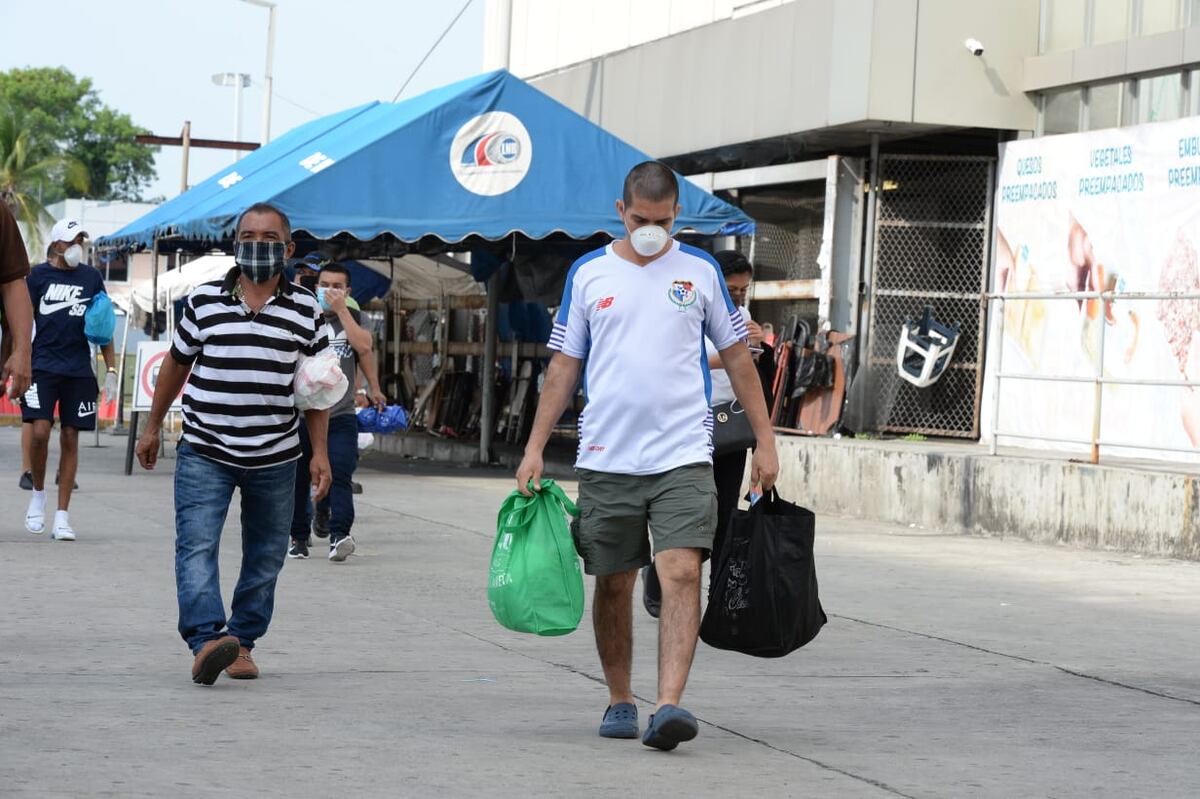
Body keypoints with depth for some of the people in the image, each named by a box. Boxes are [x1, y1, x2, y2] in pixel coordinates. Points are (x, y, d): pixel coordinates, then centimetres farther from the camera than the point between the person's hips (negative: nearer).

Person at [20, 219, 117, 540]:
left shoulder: (91, 277, 8)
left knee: (70, 438, 2)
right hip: (43, 366, -2)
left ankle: (62, 517, 6)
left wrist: (111, 369, 8)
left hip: (79, 370, 2)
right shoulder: (39, 275, 1)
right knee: (40, 431, -15)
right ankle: (38, 493, 11)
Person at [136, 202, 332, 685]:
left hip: (274, 459, 2)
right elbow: (176, 364, 13)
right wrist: (153, 427, 18)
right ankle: (206, 640, -27)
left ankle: (242, 642, 17)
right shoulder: (203, 302, 1)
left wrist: (319, 452, 2)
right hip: (205, 454, -2)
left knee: (266, 556, 6)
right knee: (196, 546, -17)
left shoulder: (305, 312, 3)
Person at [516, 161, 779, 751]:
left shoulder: (700, 271, 6)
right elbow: (563, 366, 9)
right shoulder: (588, 274, 7)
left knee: (681, 574, -15)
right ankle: (619, 701, 23)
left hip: (683, 457, -1)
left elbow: (737, 357, 11)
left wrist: (764, 440, 7)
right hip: (606, 459, 1)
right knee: (614, 585, 8)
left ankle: (669, 705, -21)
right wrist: (535, 448, 3)